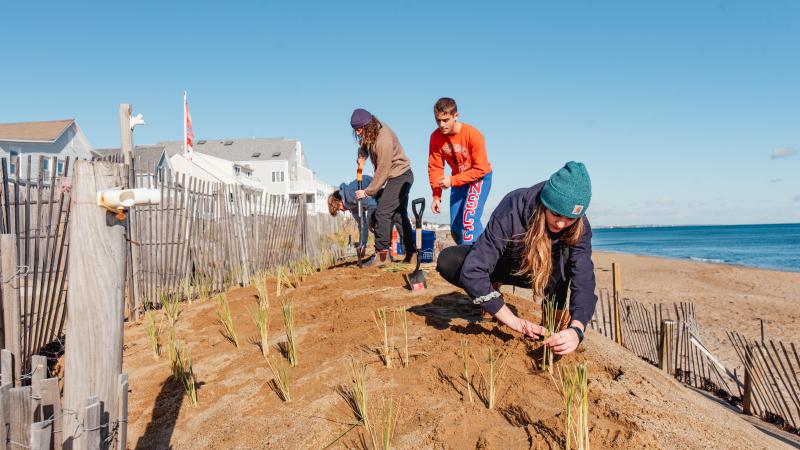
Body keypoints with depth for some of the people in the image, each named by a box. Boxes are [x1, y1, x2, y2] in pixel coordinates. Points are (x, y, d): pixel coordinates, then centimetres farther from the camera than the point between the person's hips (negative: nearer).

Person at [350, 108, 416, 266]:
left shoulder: (383, 140, -29)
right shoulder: (370, 133, -3)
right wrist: (361, 157, -5)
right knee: (399, 215, 14)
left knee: (382, 212, -16)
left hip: (400, 176, -10)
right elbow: (364, 144, 18)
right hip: (398, 177, 10)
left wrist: (367, 192, -17)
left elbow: (382, 171, -25)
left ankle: (382, 254, -12)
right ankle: (411, 253, 21)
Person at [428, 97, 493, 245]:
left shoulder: (473, 135, -27)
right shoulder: (436, 136, -14)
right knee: (455, 228, 6)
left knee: (469, 218, -25)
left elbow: (481, 169, -24)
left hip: (479, 178, -5)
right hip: (458, 180, 5)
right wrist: (436, 196, -17)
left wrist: (452, 180, -28)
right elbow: (435, 167, -9)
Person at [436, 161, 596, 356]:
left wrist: (576, 329, -53)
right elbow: (472, 270, -41)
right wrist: (513, 321, -44)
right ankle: (492, 289, 0)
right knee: (448, 261, -28)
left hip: (546, 273, 1)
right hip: (503, 265, -1)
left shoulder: (579, 227, -26)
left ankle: (555, 312, -12)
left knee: (565, 250, -33)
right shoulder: (512, 210, -36)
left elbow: (584, 279, -34)